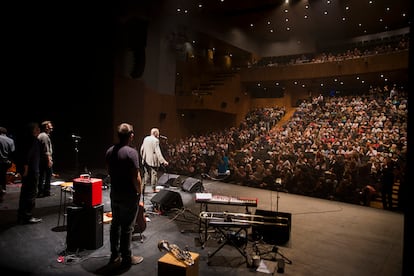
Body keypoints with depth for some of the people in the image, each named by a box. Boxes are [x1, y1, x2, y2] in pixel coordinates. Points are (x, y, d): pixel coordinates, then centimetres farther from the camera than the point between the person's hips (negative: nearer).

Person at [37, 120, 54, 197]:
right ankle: (46, 191, 2)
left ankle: (40, 192, 16)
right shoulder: (45, 136, -14)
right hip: (46, 159, -10)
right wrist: (49, 160, -21)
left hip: (41, 159, 10)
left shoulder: (40, 135, 16)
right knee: (48, 175, -1)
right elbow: (46, 150, -20)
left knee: (41, 176, 11)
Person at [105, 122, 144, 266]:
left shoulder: (109, 151, 2)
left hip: (114, 193, 7)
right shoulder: (131, 152, -21)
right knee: (127, 227, 4)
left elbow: (109, 172, 12)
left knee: (115, 224, 17)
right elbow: (136, 177, -21)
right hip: (129, 196, -7)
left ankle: (115, 255, 30)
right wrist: (139, 191, -7)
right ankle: (127, 257, 17)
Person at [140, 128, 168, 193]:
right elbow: (158, 152, -20)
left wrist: (143, 157, 26)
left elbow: (142, 149, 12)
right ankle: (154, 189, 14)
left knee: (146, 174, 16)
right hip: (153, 160, -6)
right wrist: (163, 161, -20)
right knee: (154, 174, 6)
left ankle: (143, 187, 16)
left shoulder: (145, 139, 6)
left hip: (146, 160, 7)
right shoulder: (156, 140, -15)